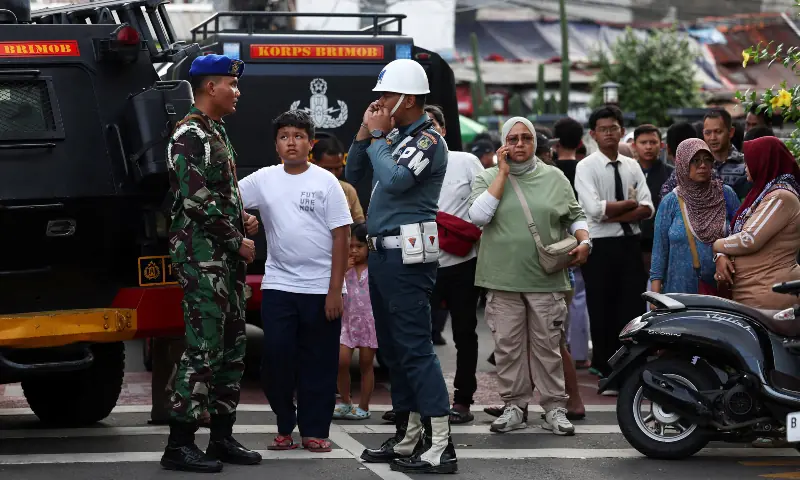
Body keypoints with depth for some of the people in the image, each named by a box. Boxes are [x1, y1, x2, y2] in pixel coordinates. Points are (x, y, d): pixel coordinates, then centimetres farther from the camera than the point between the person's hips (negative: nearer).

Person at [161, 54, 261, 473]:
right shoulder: (189, 136, -12)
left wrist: (242, 218, 9)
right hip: (201, 254, -10)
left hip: (227, 255, 10)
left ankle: (222, 437, 18)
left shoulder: (216, 132, 19)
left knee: (232, 346, 11)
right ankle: (179, 445, -8)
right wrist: (237, 241, -12)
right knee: (203, 346, -11)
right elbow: (198, 202, -19)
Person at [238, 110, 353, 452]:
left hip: (321, 288, -2)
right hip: (278, 285, 2)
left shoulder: (325, 182, -1)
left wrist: (335, 290, -9)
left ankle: (314, 431, 12)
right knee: (276, 356, -1)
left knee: (319, 363, 3)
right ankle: (285, 427, 13)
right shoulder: (263, 180, 5)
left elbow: (341, 237, -3)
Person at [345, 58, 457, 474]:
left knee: (414, 348, -12)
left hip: (407, 255, -9)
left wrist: (376, 136, -11)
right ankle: (406, 437, 21)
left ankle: (441, 447, -11)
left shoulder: (428, 140, -9)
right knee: (392, 348, 13)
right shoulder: (392, 136, 16)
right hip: (382, 252, 10)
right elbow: (352, 175, 19)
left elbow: (394, 179, -23)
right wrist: (364, 133, 6)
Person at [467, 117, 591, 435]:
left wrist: (584, 241, -4)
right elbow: (478, 215, -11)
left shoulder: (554, 178, 10)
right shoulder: (488, 178, 6)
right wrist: (503, 173, -8)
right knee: (508, 345, 3)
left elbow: (575, 216, 16)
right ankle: (514, 406, 13)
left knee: (548, 344, 1)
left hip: (546, 279, 0)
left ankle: (554, 408, 7)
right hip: (503, 279, 0)